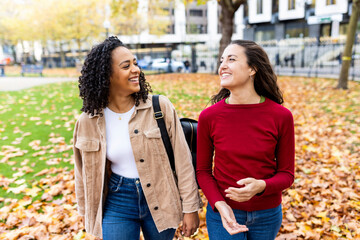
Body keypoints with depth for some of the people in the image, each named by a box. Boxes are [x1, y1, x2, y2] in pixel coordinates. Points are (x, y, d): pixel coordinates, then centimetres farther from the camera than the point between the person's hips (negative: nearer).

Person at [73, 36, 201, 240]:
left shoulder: (161, 107, -13)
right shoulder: (88, 122, -7)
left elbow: (182, 160, -9)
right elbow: (85, 173, 7)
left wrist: (190, 208, -6)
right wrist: (88, 214, 14)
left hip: (160, 201, 0)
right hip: (117, 203, 1)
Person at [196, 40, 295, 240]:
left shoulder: (281, 116, -12)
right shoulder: (209, 116, -11)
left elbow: (286, 174, -4)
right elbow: (203, 170, -3)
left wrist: (261, 186, -23)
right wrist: (219, 205, -17)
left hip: (267, 215, 2)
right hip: (224, 213, -1)